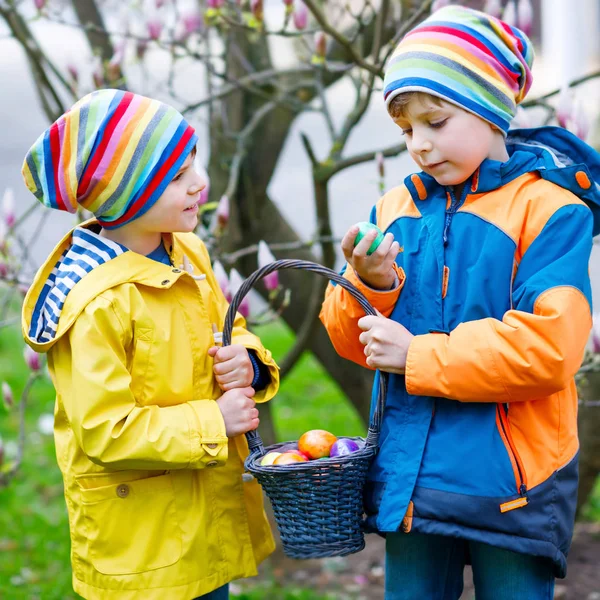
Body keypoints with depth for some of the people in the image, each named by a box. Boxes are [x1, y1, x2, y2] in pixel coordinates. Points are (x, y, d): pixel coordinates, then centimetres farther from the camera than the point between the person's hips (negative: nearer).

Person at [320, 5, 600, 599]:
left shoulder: (550, 208, -9)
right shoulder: (397, 208, 7)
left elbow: (547, 347, -20)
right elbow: (355, 339, 11)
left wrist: (417, 356, -16)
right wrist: (370, 285, -11)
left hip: (508, 481, -4)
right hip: (409, 477, 5)